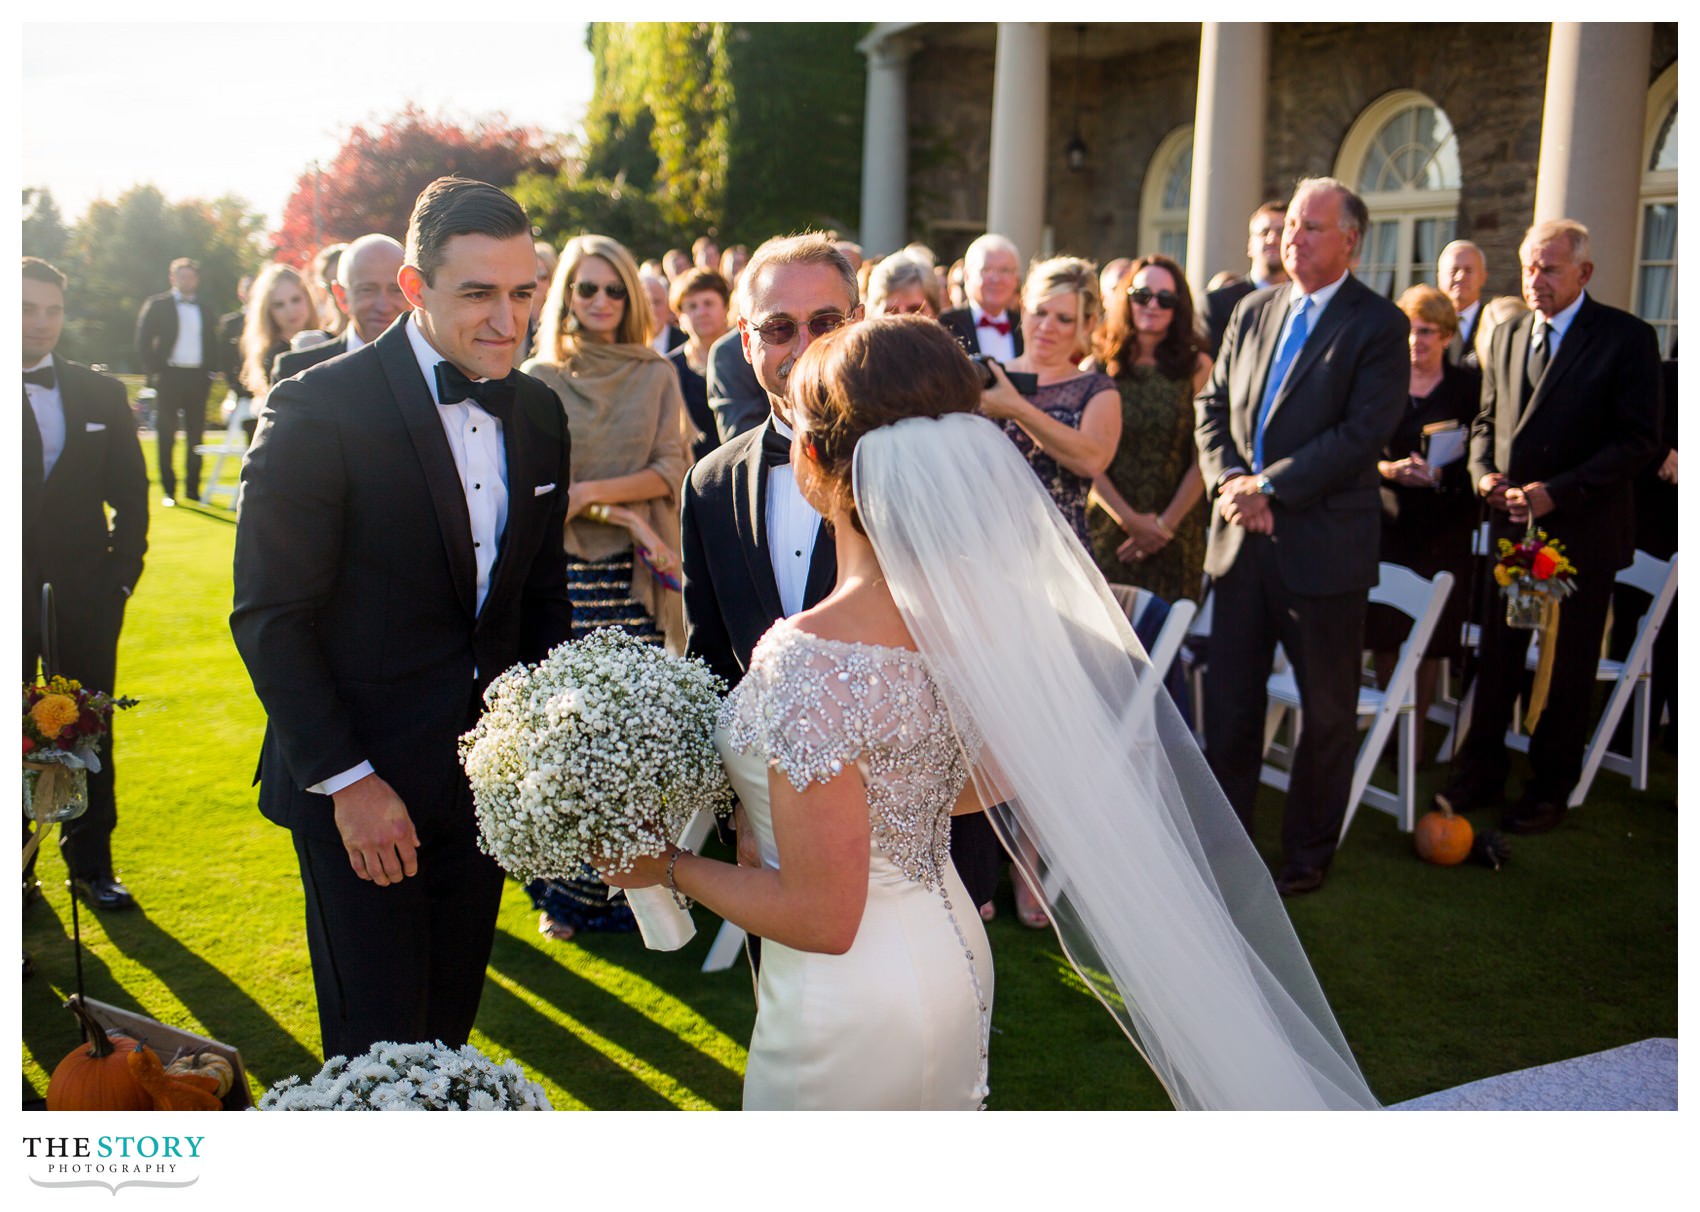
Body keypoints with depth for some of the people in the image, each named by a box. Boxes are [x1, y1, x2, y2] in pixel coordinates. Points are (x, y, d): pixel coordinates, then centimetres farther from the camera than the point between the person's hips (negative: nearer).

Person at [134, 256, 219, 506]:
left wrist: (211, 370, 3)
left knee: (196, 435, 5)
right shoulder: (157, 305, 4)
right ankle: (168, 490, 4)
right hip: (169, 376, -3)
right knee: (166, 436, 0)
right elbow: (143, 341, 0)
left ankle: (193, 487, 12)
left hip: (198, 378, 3)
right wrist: (155, 371, -9)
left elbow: (211, 343, 17)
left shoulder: (204, 309, 15)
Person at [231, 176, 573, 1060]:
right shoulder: (318, 410, -15)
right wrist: (347, 782, -15)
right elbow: (268, 615, -13)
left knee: (449, 1029, 18)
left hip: (486, 781, 5)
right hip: (355, 785, -5)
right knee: (378, 1049, 5)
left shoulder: (537, 414, 3)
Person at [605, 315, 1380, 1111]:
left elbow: (822, 918, -24)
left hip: (852, 1014, -6)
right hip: (954, 963, 7)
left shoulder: (811, 664, -32)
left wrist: (672, 867, -11)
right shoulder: (981, 604, -9)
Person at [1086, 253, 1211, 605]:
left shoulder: (1198, 367, 2)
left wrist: (1165, 525, -7)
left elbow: (1203, 458, -1)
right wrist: (1130, 519, -9)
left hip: (1176, 536, 0)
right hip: (1107, 532, 0)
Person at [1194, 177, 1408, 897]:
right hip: (1242, 540, 5)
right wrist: (1229, 479, -6)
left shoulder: (1379, 325, -7)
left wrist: (1270, 487, -18)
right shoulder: (1251, 313, 11)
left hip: (1324, 543, -5)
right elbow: (1212, 405, 12)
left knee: (1328, 710, 9)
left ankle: (1309, 853, 25)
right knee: (1228, 700, 11)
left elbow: (1364, 432, -16)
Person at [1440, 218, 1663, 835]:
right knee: (1496, 657, 8)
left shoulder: (1627, 338, -7)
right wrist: (1484, 472, -3)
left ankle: (1550, 789, 18)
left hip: (1582, 530, -4)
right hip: (1510, 525, 4)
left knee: (1567, 668, 6)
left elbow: (1639, 440, -12)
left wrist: (1557, 491, -20)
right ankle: (1481, 774, 21)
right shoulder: (1507, 336, 10)